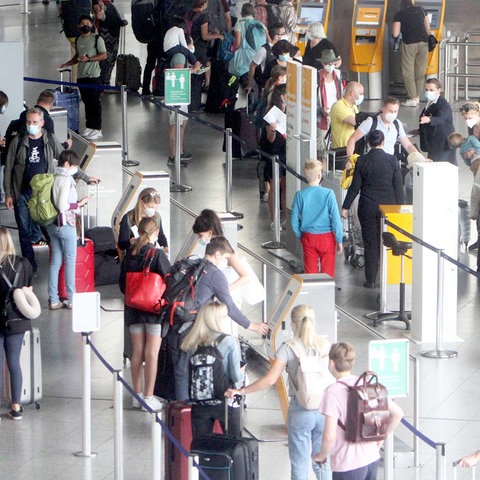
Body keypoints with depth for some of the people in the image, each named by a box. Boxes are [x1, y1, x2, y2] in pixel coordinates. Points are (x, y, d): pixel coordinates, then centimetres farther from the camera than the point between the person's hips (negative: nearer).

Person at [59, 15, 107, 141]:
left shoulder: (97, 39, -4)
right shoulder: (78, 40, 14)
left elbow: (104, 55, -8)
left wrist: (88, 59, -18)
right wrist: (67, 64, 11)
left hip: (93, 75, -6)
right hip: (81, 75, 6)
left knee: (94, 102, -6)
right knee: (86, 102, 9)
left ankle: (97, 129, -4)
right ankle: (89, 127, 16)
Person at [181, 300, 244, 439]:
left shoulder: (191, 344, -2)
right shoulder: (229, 342, -12)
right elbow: (236, 376, -11)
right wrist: (242, 372, 8)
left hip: (199, 405, 3)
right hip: (225, 402, -3)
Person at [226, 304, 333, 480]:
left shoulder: (288, 348, -10)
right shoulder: (324, 345, -2)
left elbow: (270, 379, -15)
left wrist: (242, 391, -7)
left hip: (300, 411, -3)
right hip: (324, 410, 3)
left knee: (299, 463, 8)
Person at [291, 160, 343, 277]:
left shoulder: (300, 195, -8)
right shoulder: (328, 194, -14)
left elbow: (294, 221, -2)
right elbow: (336, 219, -12)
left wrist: (300, 236, 13)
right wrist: (339, 240, -3)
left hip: (308, 237, 2)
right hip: (326, 237, -2)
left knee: (310, 272, 10)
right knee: (328, 272, 9)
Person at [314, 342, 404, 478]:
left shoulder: (333, 393, -18)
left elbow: (329, 437, -22)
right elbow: (397, 413, 4)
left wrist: (322, 456, -3)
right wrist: (380, 439, 13)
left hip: (347, 466, -6)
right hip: (372, 459, 7)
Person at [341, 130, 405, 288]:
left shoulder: (362, 161, -4)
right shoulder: (392, 160, -4)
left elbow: (355, 186, -2)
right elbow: (399, 186, -2)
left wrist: (345, 207, 6)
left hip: (368, 207, 0)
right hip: (388, 206, 0)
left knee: (370, 244, 5)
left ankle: (371, 280, 6)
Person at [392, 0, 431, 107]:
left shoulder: (399, 15, 2)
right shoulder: (421, 10, 12)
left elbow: (395, 34, -4)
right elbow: (428, 29, 15)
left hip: (409, 44, -4)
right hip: (423, 42, 4)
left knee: (408, 72, 4)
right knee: (420, 72, 12)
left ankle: (413, 99, 0)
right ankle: (417, 96, 20)